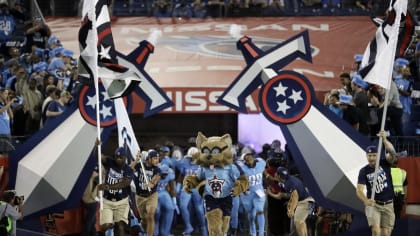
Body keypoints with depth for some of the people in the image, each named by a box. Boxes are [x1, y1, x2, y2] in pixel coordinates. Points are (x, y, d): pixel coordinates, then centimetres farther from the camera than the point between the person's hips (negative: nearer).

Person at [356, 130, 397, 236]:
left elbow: (392, 152, -23)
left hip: (388, 205, 2)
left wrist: (384, 140, -43)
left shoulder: (385, 163, -3)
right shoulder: (364, 171, -5)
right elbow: (359, 190, -16)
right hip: (373, 205, -2)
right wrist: (366, 201, -38)